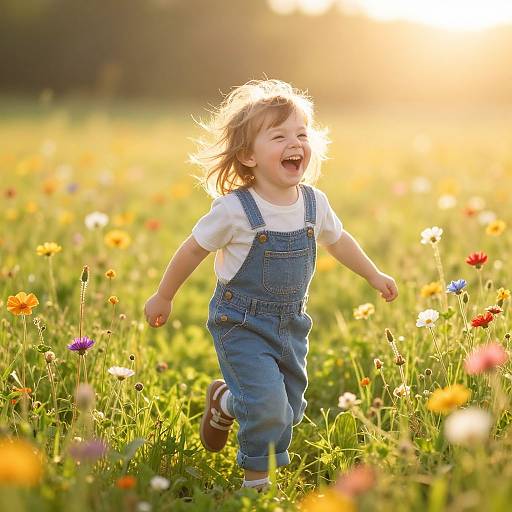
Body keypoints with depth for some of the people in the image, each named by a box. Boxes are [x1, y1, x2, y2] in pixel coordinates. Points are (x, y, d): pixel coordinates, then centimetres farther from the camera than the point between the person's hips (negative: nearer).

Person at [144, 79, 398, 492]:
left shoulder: (315, 202, -5)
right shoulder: (234, 210, -20)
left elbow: (338, 240, 15)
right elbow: (194, 249, -7)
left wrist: (374, 275, 22)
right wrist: (163, 297, 2)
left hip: (291, 323, 6)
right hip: (241, 323, -6)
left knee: (289, 408, 14)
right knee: (268, 403, -16)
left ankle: (225, 402, 43)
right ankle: (257, 473, 15)